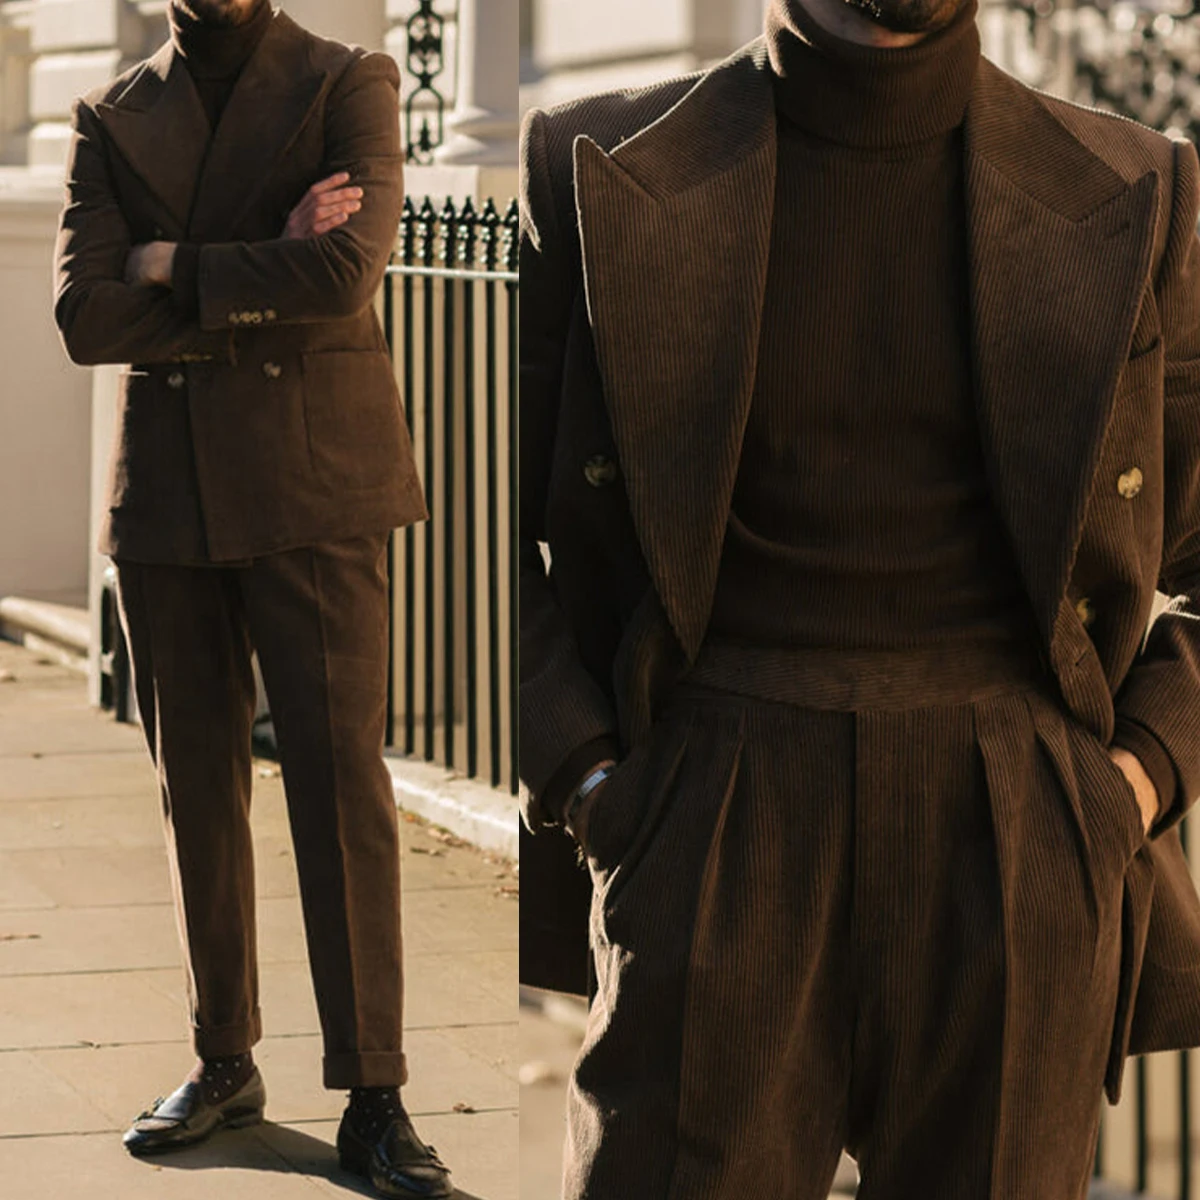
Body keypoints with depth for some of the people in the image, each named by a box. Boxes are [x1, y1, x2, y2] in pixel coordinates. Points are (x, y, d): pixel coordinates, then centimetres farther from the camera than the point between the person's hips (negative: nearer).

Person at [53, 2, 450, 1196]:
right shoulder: (109, 118, 10)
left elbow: (349, 272, -14)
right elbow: (84, 316, -3)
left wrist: (176, 271, -6)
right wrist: (264, 282, -9)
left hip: (312, 483, -3)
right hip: (164, 495, 3)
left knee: (340, 777, -6)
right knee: (197, 785, 9)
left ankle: (372, 1098, -4)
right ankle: (223, 1061, 21)